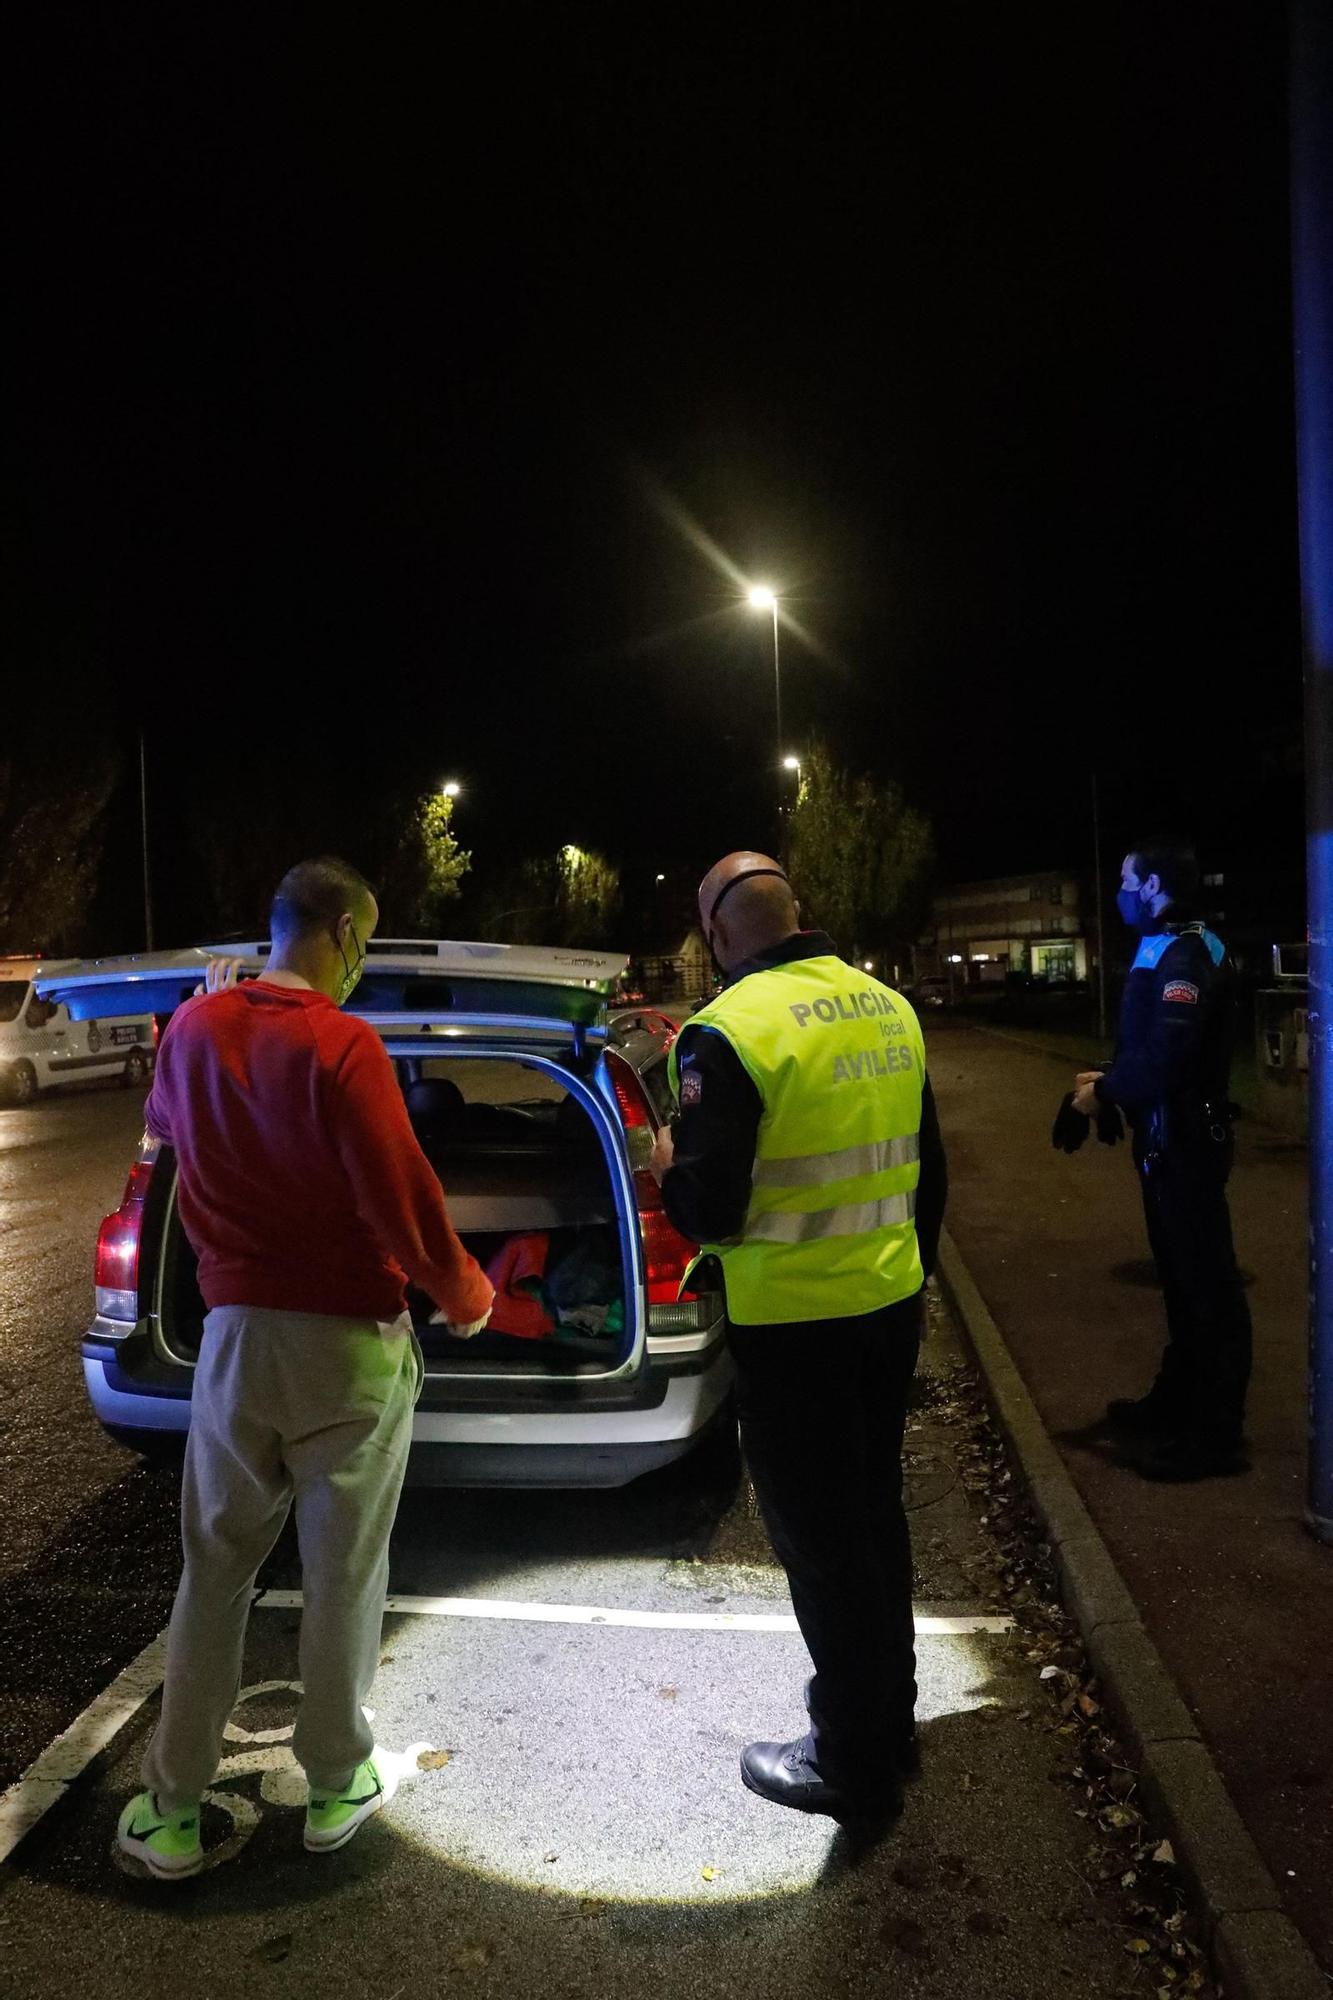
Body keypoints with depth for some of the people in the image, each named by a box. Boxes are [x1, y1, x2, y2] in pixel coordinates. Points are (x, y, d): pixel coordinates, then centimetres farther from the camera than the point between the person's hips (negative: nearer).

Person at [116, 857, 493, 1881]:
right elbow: (402, 1201, -21)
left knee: (215, 1570, 18)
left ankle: (173, 1809, 28)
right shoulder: (341, 1046, -20)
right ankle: (337, 1787, 30)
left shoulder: (195, 1029, -1)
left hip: (234, 1334, 5)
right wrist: (466, 1296, -5)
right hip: (349, 1345, -5)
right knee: (343, 1575, 13)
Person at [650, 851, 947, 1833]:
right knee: (875, 1513, 23)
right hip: (891, 1305, 7)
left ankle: (856, 1764, 26)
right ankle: (889, 1714, 40)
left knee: (820, 1539, 9)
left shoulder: (729, 1031, -19)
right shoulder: (888, 1007, 2)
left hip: (794, 1325, -7)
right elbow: (927, 1167, 10)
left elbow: (709, 1212, -19)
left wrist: (670, 1162, 2)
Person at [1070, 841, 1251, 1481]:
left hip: (1184, 1141, -11)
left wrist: (1105, 1092, -15)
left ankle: (1212, 1435, 8)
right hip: (1171, 1138, 11)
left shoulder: (1185, 955, -20)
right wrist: (1109, 1078, 4)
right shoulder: (1167, 950, 13)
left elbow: (1167, 1055, -29)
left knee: (1205, 1282, -2)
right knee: (1182, 1274, 20)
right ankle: (1178, 1400, 35)